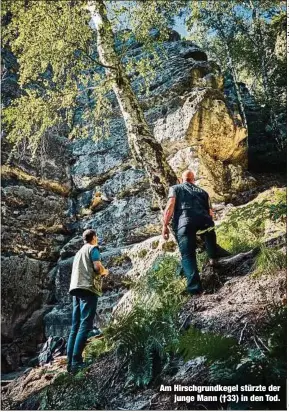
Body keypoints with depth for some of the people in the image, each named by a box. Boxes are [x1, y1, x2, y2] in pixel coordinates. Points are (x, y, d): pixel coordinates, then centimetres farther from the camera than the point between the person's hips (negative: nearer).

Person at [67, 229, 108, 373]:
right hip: (88, 287, -8)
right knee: (85, 325, -11)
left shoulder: (79, 251, 28)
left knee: (75, 326, 5)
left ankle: (70, 362, 2)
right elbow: (97, 267, -10)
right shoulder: (93, 248, 3)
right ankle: (76, 361, -18)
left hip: (76, 288, 8)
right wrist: (105, 271, 11)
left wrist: (99, 273, 31)